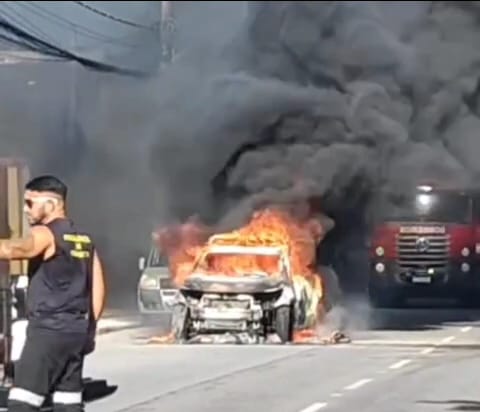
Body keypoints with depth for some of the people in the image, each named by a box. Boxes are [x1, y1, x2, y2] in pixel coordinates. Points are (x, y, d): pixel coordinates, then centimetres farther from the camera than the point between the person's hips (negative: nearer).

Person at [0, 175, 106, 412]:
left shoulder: (45, 233, -9)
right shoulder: (83, 239, 17)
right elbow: (98, 289, 16)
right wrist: (88, 328, 20)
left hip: (49, 329, -8)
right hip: (76, 329, 8)